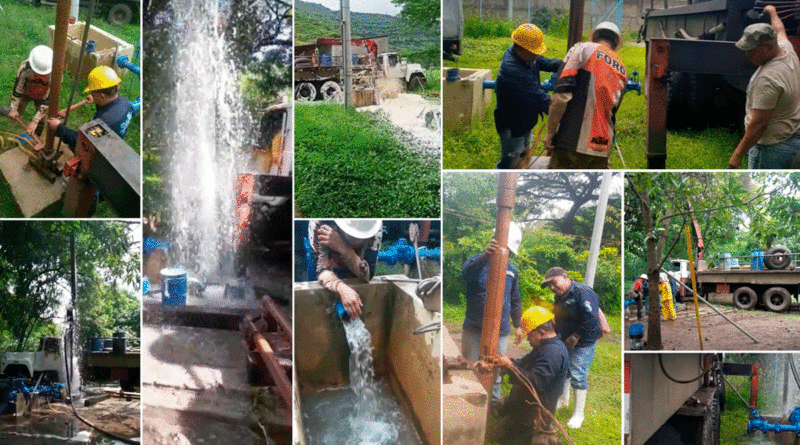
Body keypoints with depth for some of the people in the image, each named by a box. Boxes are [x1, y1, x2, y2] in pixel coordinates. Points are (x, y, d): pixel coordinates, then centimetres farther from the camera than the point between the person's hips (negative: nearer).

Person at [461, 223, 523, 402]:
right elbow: (466, 273, -31)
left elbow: (515, 300, 21)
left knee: (495, 372, 9)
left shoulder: (512, 271, 10)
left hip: (500, 331, 3)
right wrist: (485, 256, -47)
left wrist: (518, 325, 17)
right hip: (474, 330, -3)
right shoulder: (477, 262, -5)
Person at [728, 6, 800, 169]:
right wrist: (772, 13, 49)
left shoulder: (767, 78, -27)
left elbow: (759, 124, -26)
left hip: (772, 146, -11)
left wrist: (738, 154, -18)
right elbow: (780, 30, 28)